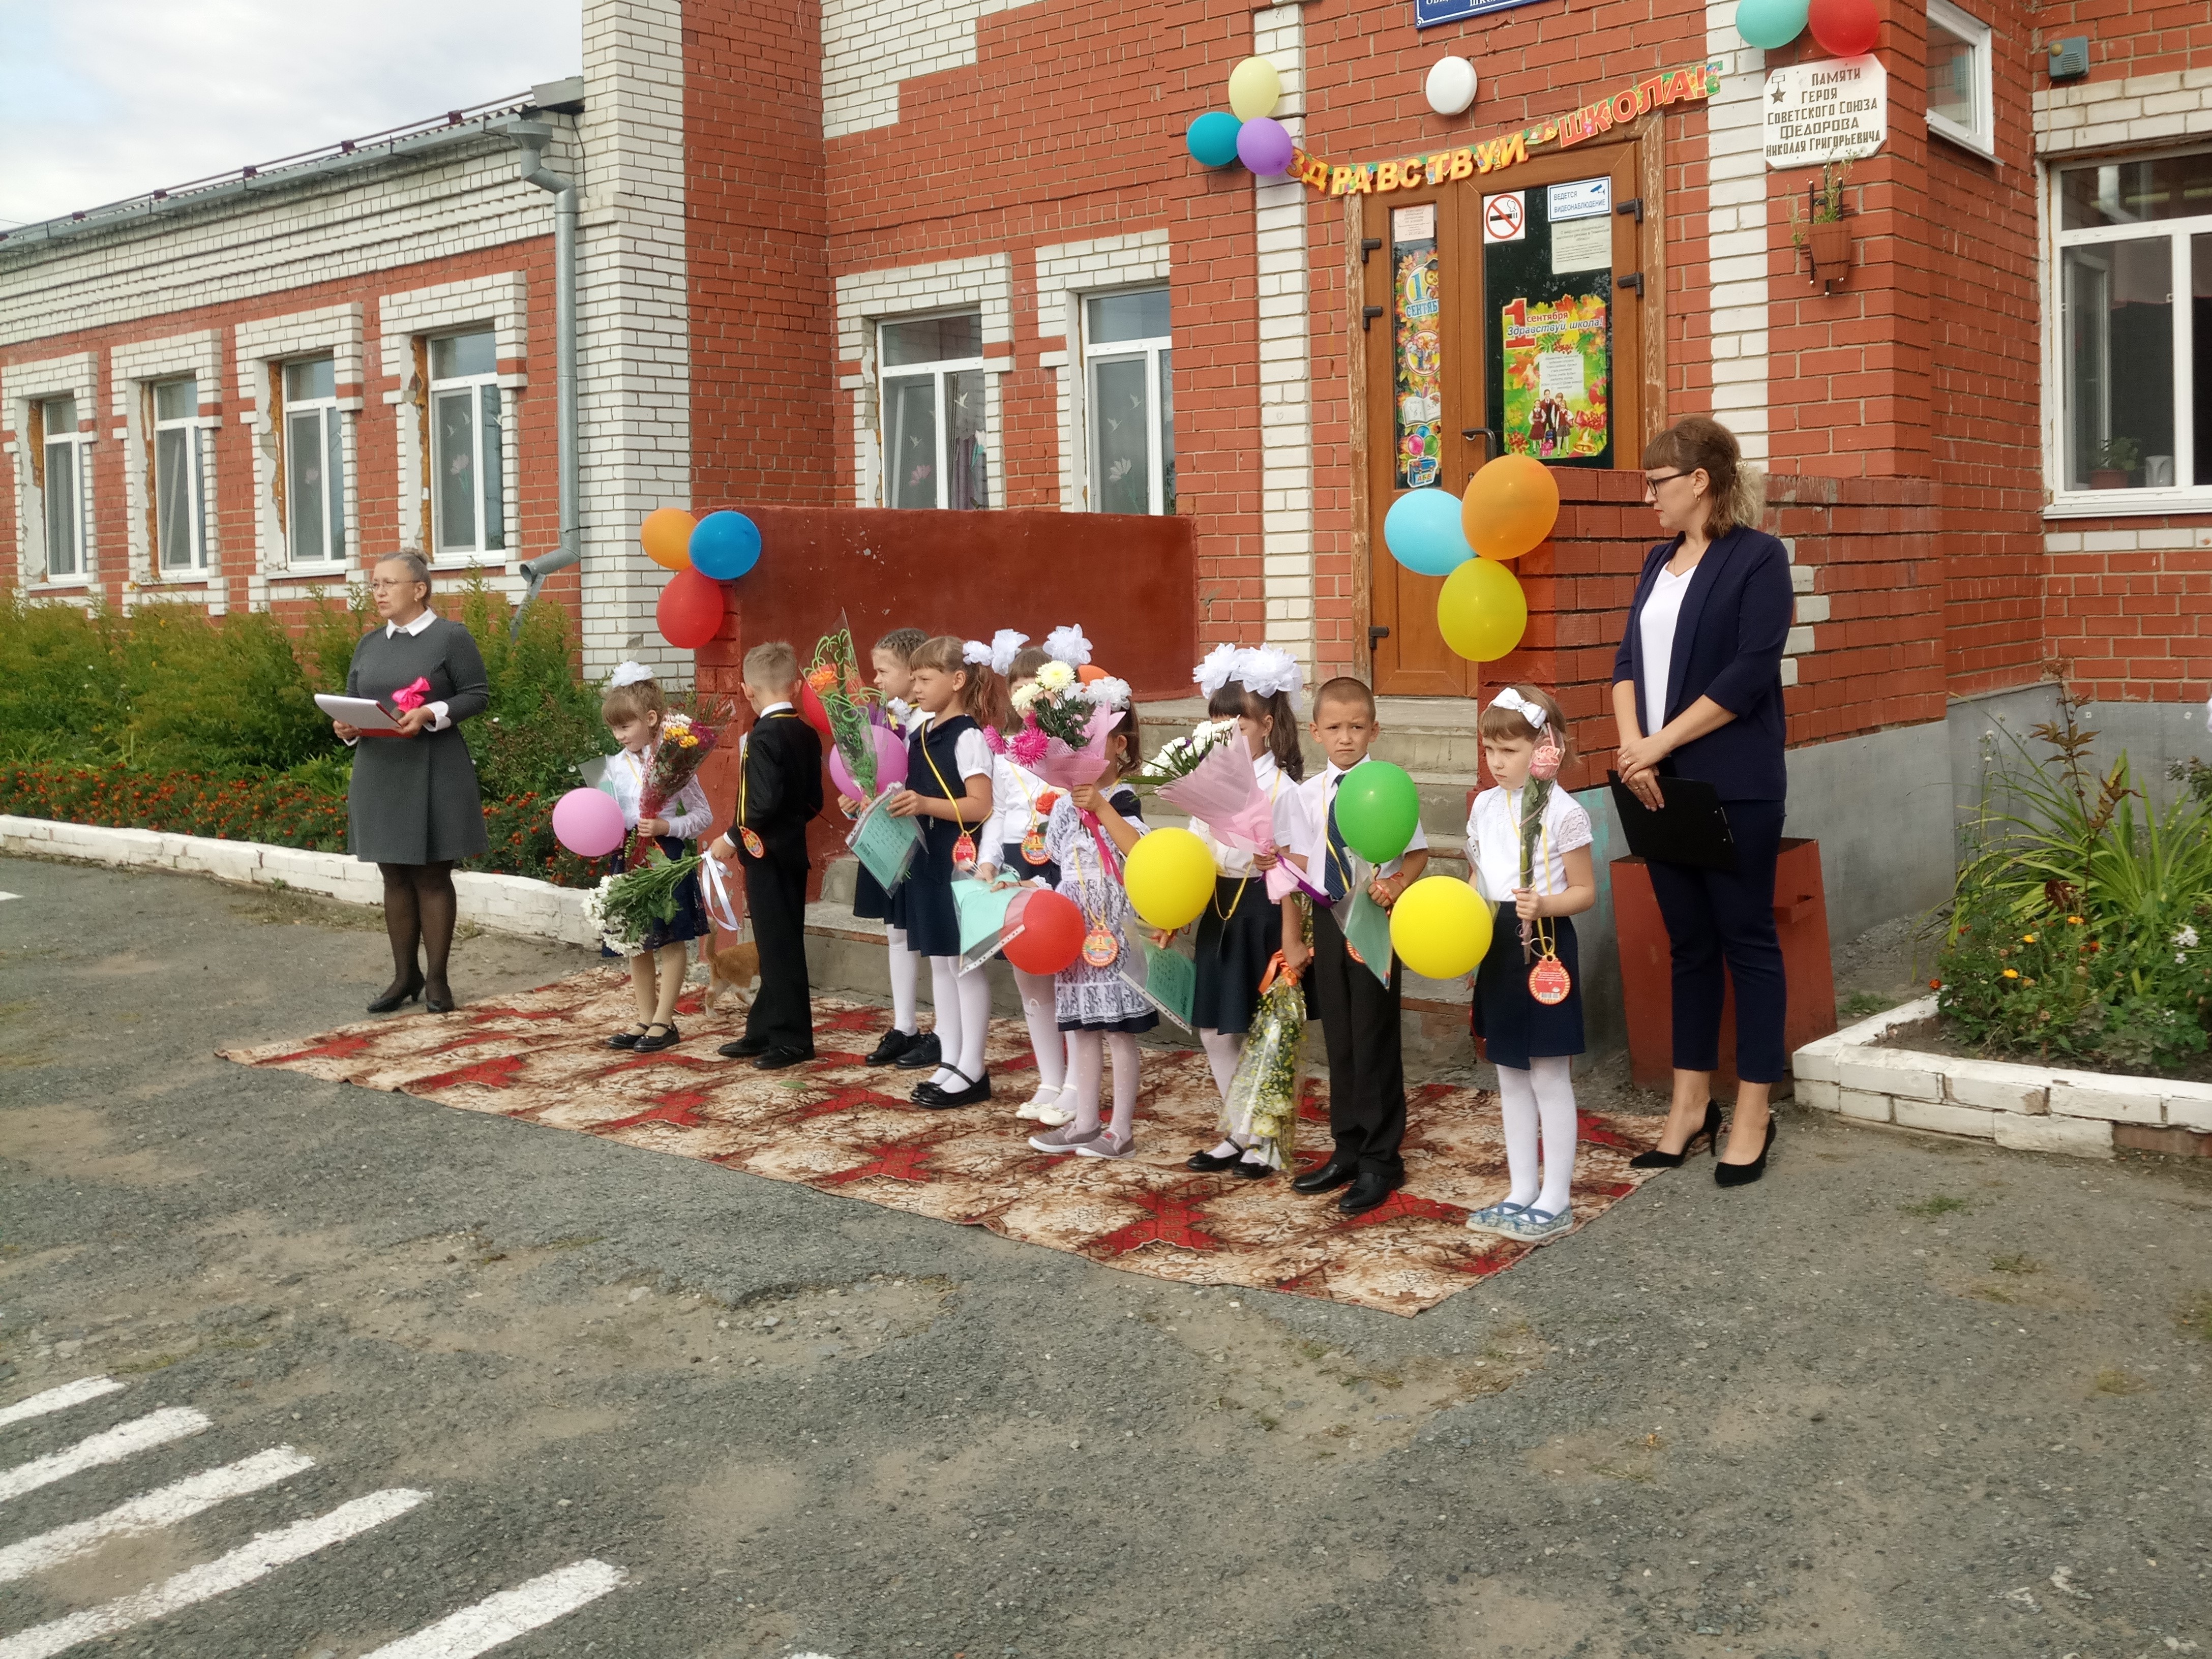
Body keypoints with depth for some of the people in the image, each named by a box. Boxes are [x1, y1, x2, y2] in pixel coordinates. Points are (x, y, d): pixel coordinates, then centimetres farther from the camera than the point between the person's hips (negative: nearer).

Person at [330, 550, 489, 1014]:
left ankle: (436, 978, 10)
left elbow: (478, 695, -7)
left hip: (432, 774, -5)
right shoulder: (369, 644, 13)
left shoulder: (451, 636, -4)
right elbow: (352, 700, 15)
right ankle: (405, 974, 19)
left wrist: (430, 714, -21)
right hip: (379, 773, 6)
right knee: (395, 875, 10)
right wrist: (345, 725, -7)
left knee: (431, 875, 2)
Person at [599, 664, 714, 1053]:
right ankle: (645, 1018, 23)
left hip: (667, 856, -6)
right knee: (636, 943, 12)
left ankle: (664, 1021, 11)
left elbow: (703, 815, -9)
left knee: (671, 941, 4)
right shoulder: (617, 765, 4)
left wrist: (667, 826, -21)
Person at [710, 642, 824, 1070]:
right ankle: (764, 1032, 24)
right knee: (778, 945, 14)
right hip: (792, 850, 9)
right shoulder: (807, 735, 6)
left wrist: (732, 838, -15)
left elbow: (763, 802, -25)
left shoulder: (763, 737, -17)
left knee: (778, 947, -2)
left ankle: (792, 1040, 4)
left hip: (766, 855, -9)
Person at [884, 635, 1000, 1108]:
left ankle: (972, 1071, 7)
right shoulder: (919, 729, 11)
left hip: (957, 861, -9)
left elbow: (981, 806, -20)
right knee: (938, 961, 13)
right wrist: (884, 803, 4)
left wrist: (926, 804, -29)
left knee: (964, 962, -1)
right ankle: (950, 1061, 21)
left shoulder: (968, 737, -14)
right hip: (923, 859, 9)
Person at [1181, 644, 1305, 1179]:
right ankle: (1241, 1133, 27)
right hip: (1220, 909, 7)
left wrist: (1272, 863, -33)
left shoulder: (1282, 787, -11)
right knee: (1215, 1032, 12)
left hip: (1262, 911, -7)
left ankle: (1267, 1140, 18)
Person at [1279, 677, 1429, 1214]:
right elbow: (1295, 868, 6)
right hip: (1328, 921, 4)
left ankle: (1380, 1159, 15)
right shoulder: (1307, 796, 2)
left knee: (1375, 1039, 2)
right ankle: (1348, 1149, 27)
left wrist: (1397, 882, -24)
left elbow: (1417, 853, -4)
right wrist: (1292, 938, 7)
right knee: (1339, 1039, 14)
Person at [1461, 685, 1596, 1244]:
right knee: (1510, 1075, 13)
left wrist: (1543, 905, -26)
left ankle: (1556, 1201, 9)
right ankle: (1522, 1191, 23)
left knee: (1549, 1076, 0)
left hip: (1544, 946, -7)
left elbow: (1585, 890, -9)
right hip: (1497, 947, 7)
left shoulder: (1563, 811, -12)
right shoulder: (1484, 807, 7)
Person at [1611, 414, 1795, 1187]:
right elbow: (1630, 659, 9)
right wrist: (1631, 747, -7)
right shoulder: (1660, 560, 14)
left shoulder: (1757, 557, -7)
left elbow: (1750, 673, -15)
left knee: (1746, 941, 2)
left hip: (1735, 787, -7)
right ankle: (1691, 1104, 21)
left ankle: (1752, 1115, 10)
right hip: (1661, 783, 7)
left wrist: (1659, 744, -16)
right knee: (1688, 943, 12)